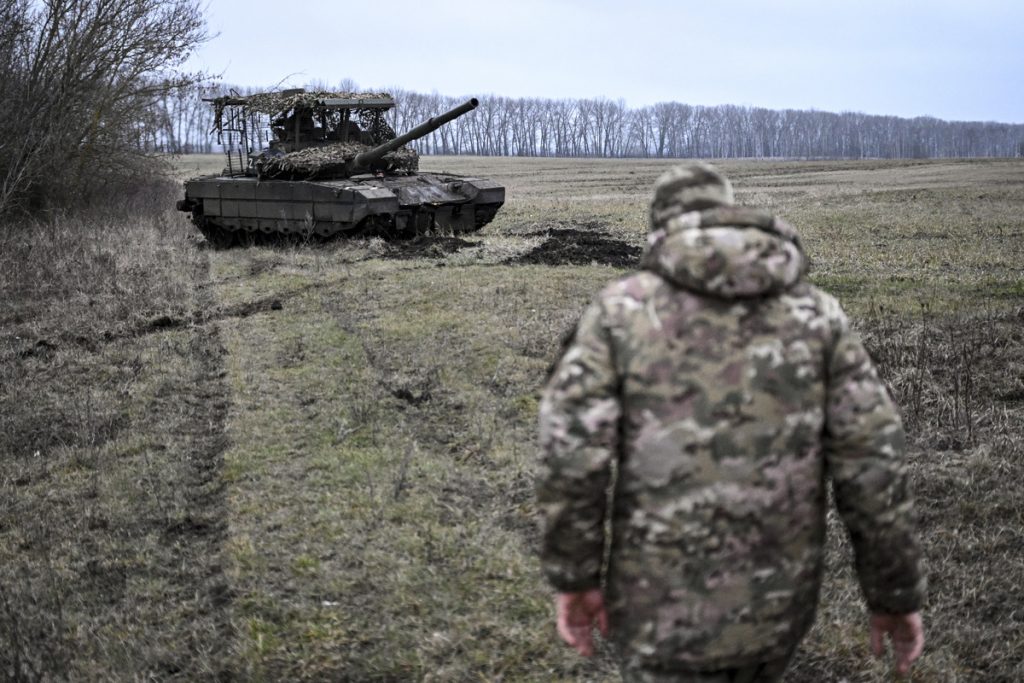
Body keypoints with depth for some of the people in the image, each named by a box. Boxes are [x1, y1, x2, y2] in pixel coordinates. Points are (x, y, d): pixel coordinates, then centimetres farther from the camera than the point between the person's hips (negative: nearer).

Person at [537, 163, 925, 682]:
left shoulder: (620, 308, -6)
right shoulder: (814, 312, -1)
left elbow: (570, 453, -15)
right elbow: (870, 462, -7)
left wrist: (573, 576, -3)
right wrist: (897, 594, 2)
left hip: (666, 598, -3)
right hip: (774, 596, 3)